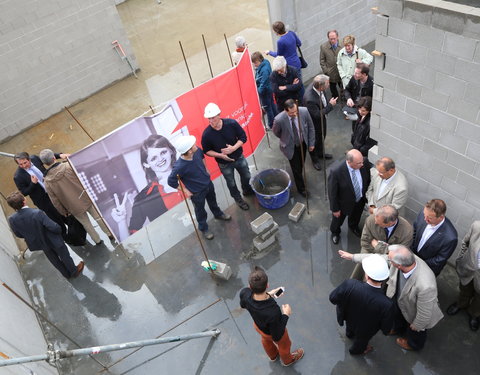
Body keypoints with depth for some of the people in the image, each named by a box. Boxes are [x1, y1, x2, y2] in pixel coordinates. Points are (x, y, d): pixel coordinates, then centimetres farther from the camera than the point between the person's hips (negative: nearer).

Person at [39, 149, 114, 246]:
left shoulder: (47, 182, -12)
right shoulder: (68, 166, -18)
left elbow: (55, 201, -3)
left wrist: (64, 212, 12)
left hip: (75, 208, 1)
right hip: (86, 198, 0)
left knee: (87, 225, 21)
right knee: (98, 217, 20)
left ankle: (98, 240, 37)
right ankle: (110, 234, 35)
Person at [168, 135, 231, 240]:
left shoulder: (197, 151, -22)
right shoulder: (179, 166, -39)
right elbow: (171, 181, -26)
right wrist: (185, 190, -17)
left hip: (208, 183, 5)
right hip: (197, 192, -5)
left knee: (213, 201, 32)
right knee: (200, 211, 20)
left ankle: (218, 214, 63)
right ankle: (203, 229, 48)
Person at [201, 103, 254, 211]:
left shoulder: (231, 123, -24)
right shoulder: (207, 134, -26)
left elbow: (243, 137, -12)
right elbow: (207, 151, -11)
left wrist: (233, 148, -27)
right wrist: (220, 155, -26)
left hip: (239, 157, 2)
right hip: (224, 164, -2)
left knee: (246, 176, 26)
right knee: (231, 183, 20)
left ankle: (247, 191, 59)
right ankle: (238, 199, 50)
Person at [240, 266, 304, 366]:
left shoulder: (244, 293, -36)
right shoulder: (273, 313, -49)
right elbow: (277, 337, -29)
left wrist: (267, 295, -8)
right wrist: (286, 315, -20)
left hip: (258, 325, 4)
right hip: (272, 333, -4)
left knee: (266, 340, 38)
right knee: (284, 345, 32)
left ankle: (273, 355, 70)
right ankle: (287, 360, 65)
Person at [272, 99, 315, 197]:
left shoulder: (304, 111, -26)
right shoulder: (279, 119, -34)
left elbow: (311, 127, -8)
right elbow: (275, 132, -9)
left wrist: (311, 143, -3)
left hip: (303, 143, 3)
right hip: (291, 147, -3)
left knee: (301, 164, 24)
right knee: (296, 169, 10)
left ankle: (298, 175, 55)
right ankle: (301, 188, 34)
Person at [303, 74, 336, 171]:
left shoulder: (316, 85, -20)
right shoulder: (309, 99, -44)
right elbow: (317, 115, -34)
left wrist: (328, 103, -4)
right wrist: (330, 105, -29)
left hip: (323, 119, 8)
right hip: (315, 123, -8)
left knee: (322, 137, 31)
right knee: (315, 141, 19)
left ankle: (320, 153, 58)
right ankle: (315, 159, 46)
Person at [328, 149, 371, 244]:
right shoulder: (336, 171, -39)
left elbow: (368, 182, -5)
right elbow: (332, 192, -25)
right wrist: (335, 209, -15)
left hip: (360, 201, 4)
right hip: (344, 203, -4)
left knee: (356, 216, 34)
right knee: (338, 219, 27)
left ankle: (353, 226, 69)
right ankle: (335, 232, 61)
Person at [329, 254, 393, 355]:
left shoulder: (350, 285, -41)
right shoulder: (386, 304, -42)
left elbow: (333, 298, -22)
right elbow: (386, 330, -24)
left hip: (349, 318, 1)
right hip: (365, 331, -1)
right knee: (361, 339, 36)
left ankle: (349, 334, 71)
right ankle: (356, 350, 67)